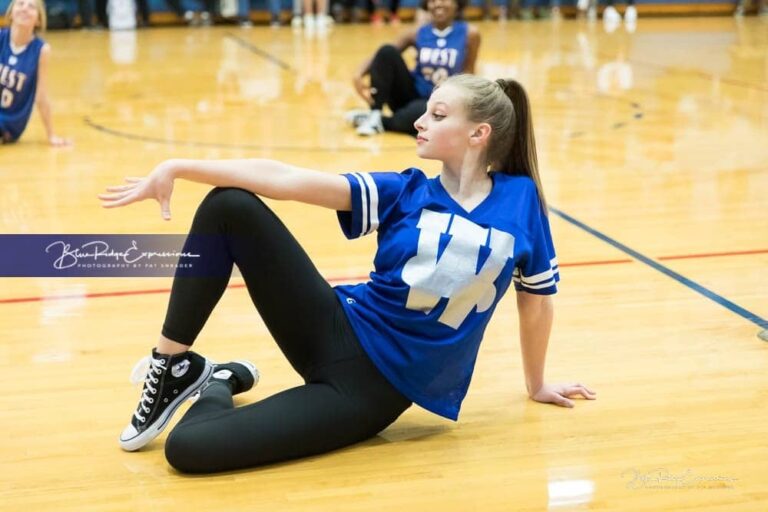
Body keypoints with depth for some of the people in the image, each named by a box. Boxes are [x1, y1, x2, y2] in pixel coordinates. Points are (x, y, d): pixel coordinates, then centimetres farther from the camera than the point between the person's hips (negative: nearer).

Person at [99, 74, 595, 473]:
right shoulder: (405, 193, 0)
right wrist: (177, 167, -16)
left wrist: (537, 384, 19)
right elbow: (286, 179, -9)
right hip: (338, 332, 3)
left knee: (188, 447, -19)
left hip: (372, 386, -3)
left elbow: (537, 298, 9)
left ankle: (218, 388, 18)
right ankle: (176, 368, -4)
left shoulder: (520, 200, -4)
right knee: (229, 206, -18)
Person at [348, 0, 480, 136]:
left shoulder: (469, 34, -6)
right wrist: (359, 76, -26)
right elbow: (379, 57, -6)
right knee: (387, 51, -21)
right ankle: (374, 115, -20)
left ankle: (380, 121, -14)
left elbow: (467, 74, 3)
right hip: (411, 94, 3)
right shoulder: (417, 34, -2)